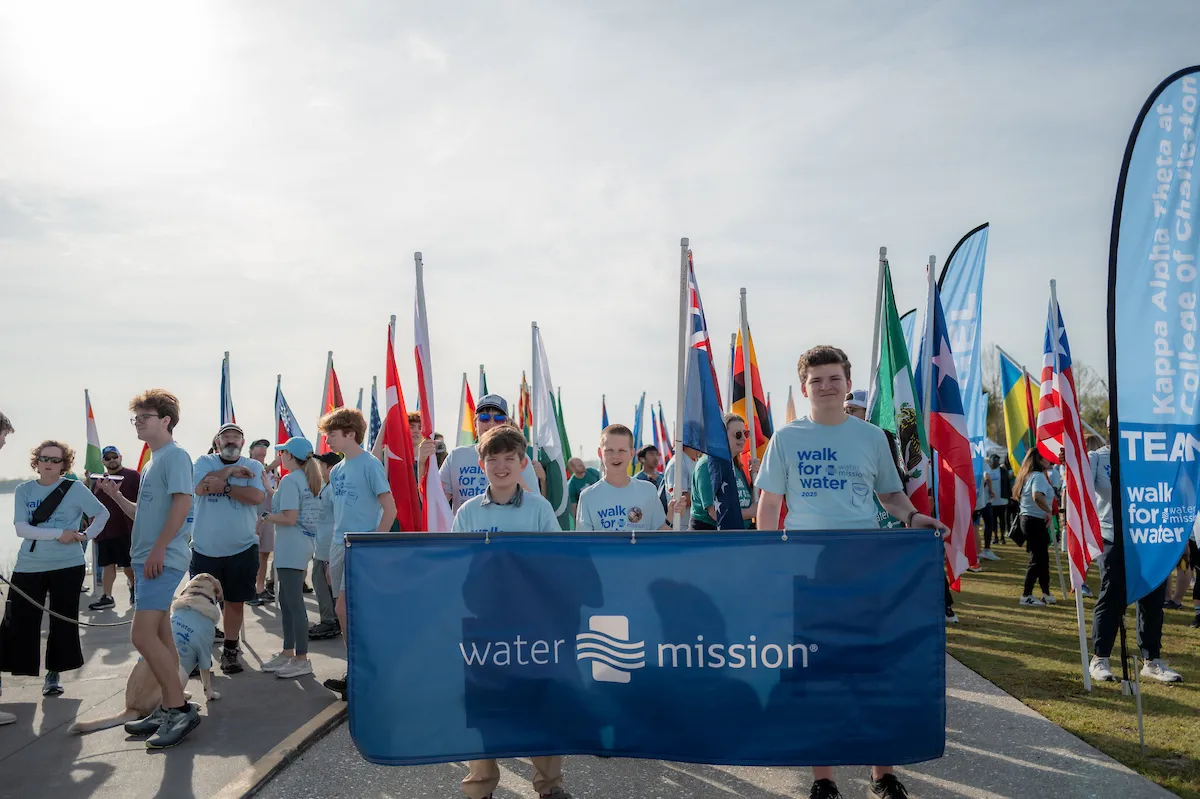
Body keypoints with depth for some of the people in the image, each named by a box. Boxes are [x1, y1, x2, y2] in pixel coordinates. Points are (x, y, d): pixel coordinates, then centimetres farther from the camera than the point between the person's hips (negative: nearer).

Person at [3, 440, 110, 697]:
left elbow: (103, 514, 8)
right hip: (28, 567, 1)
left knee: (63, 621, 4)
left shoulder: (75, 489, 0)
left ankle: (53, 674, 17)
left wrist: (87, 535, -6)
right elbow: (21, 529, -7)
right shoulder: (24, 490, 3)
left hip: (68, 566, -1)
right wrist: (58, 534, -17)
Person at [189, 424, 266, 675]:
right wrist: (231, 470, -13)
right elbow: (200, 486, -17)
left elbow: (257, 496, -16)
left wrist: (223, 486, -19)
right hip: (205, 549, 0)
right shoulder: (204, 462, 3)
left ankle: (230, 650, 23)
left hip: (241, 549, 0)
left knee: (235, 601, 9)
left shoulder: (254, 466, 1)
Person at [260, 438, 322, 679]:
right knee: (286, 601, 17)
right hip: (305, 543, 10)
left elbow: (289, 518, -21)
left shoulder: (290, 480, -13)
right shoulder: (313, 480, 13)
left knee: (294, 603, -5)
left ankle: (302, 659, 0)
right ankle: (288, 653, 24)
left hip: (291, 546, -10)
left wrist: (265, 516, -6)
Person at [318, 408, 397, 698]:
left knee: (344, 610, -11)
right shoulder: (336, 470, 12)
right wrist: (332, 554, 16)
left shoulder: (370, 464, -10)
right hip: (339, 545, 8)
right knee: (349, 614, 10)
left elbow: (390, 509, -11)